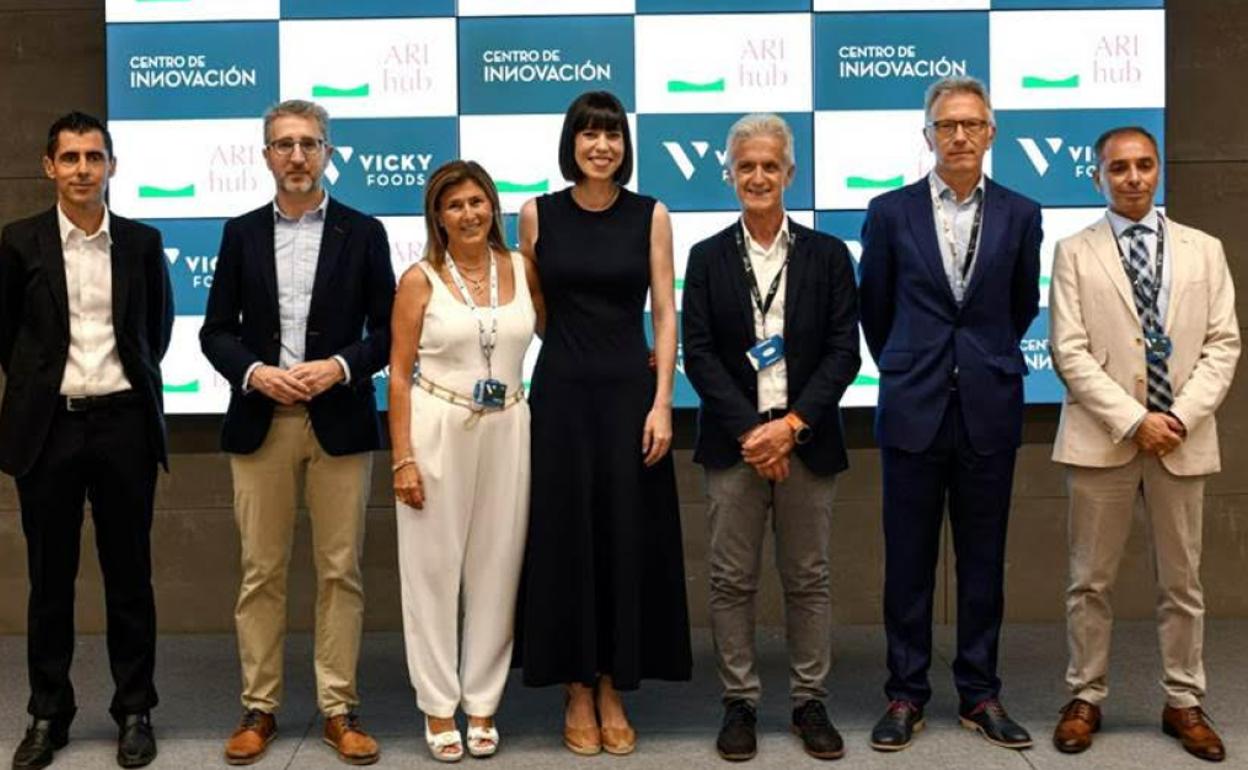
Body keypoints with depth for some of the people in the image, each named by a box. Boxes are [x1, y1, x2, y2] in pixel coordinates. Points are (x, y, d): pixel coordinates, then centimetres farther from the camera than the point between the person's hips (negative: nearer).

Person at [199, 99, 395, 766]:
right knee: (261, 572, 5)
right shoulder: (242, 234, 9)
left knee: (340, 572, 3)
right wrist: (255, 372, -11)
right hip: (260, 422, 1)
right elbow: (216, 330, 7)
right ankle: (259, 708, 14)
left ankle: (339, 710, 11)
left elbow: (387, 330, 3)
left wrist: (341, 367, -14)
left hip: (340, 421, -1)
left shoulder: (363, 233, 4)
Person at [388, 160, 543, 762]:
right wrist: (403, 458, -11)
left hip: (506, 432, 3)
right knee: (435, 570, 5)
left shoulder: (522, 270, 5)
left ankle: (482, 702, 21)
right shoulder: (420, 280, -3)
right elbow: (399, 373, -5)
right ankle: (439, 706, 17)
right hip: (437, 430, -3)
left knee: (495, 570, 8)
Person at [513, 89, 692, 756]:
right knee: (565, 535, 2)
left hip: (629, 391, 0)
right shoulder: (538, 214, 3)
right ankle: (576, 694, 14)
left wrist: (661, 402, -9)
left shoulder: (651, 215, 2)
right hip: (560, 392, 0)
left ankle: (613, 691, 15)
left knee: (627, 535, 2)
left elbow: (664, 313, -1)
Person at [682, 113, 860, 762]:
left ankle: (810, 703, 18)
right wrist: (750, 431, -12)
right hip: (733, 441, 0)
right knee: (732, 581, 4)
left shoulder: (827, 255, 6)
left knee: (808, 580, 7)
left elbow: (844, 352, 0)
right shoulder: (708, 257, 6)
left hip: (805, 440, 0)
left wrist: (791, 425, -12)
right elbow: (698, 353, -1)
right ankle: (739, 703, 15)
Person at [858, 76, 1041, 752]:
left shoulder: (1019, 215, 4)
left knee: (983, 562, 8)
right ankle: (905, 696, 14)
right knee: (908, 563, 4)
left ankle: (979, 694, 19)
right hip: (914, 410, -1)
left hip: (989, 410, 1)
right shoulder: (891, 213, 1)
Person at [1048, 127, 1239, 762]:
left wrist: (1182, 416, -10)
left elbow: (1223, 343, 4)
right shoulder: (1075, 253, 3)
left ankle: (1184, 704, 20)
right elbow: (1070, 352, -5)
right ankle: (1086, 698, 17)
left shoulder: (1203, 250, 10)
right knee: (1091, 581, 5)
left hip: (1183, 439, 2)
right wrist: (1134, 421, -14)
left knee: (1181, 582, 9)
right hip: (1103, 438, -2)